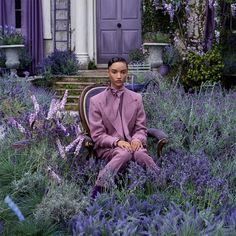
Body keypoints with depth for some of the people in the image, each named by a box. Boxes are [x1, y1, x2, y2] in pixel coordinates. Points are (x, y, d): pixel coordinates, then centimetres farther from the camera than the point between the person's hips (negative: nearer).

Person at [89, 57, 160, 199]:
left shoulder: (136, 98, 9)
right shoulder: (96, 101, 1)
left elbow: (141, 129, 9)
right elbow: (97, 135, -2)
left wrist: (137, 139, -15)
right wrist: (117, 142, -20)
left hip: (131, 144, 2)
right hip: (107, 147, -2)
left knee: (140, 153, -34)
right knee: (124, 153, -36)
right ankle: (98, 189, -36)